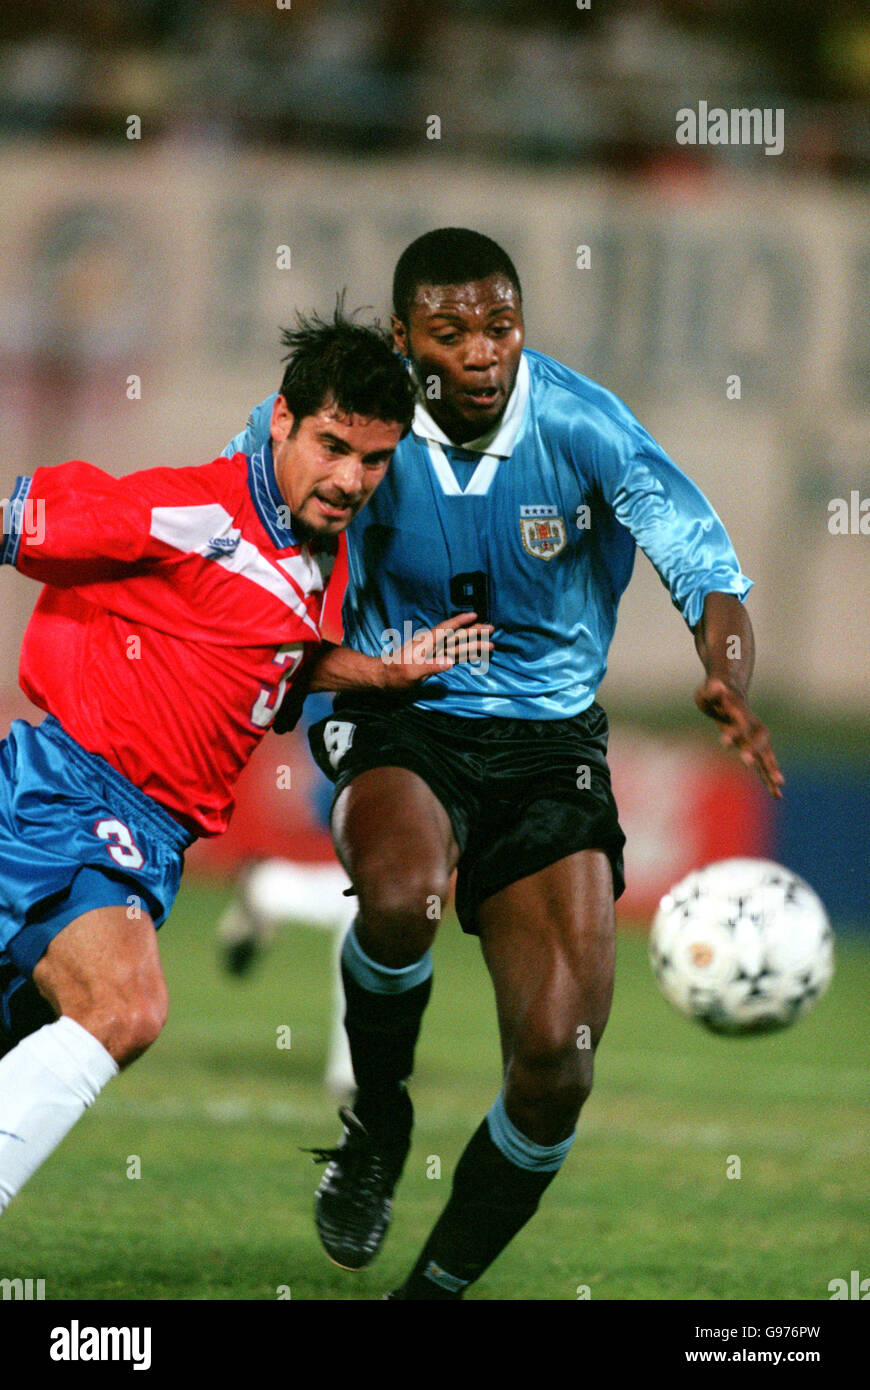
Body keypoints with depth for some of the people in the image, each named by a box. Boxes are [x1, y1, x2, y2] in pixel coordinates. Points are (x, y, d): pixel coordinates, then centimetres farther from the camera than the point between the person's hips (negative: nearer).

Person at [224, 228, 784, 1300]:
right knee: (403, 892, -37)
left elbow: (708, 571, -16)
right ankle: (377, 1119, -7)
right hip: (392, 721, -1)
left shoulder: (581, 427, -14)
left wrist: (728, 681, -36)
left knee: (556, 1067, -11)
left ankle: (437, 1286, 11)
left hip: (549, 739, 1)